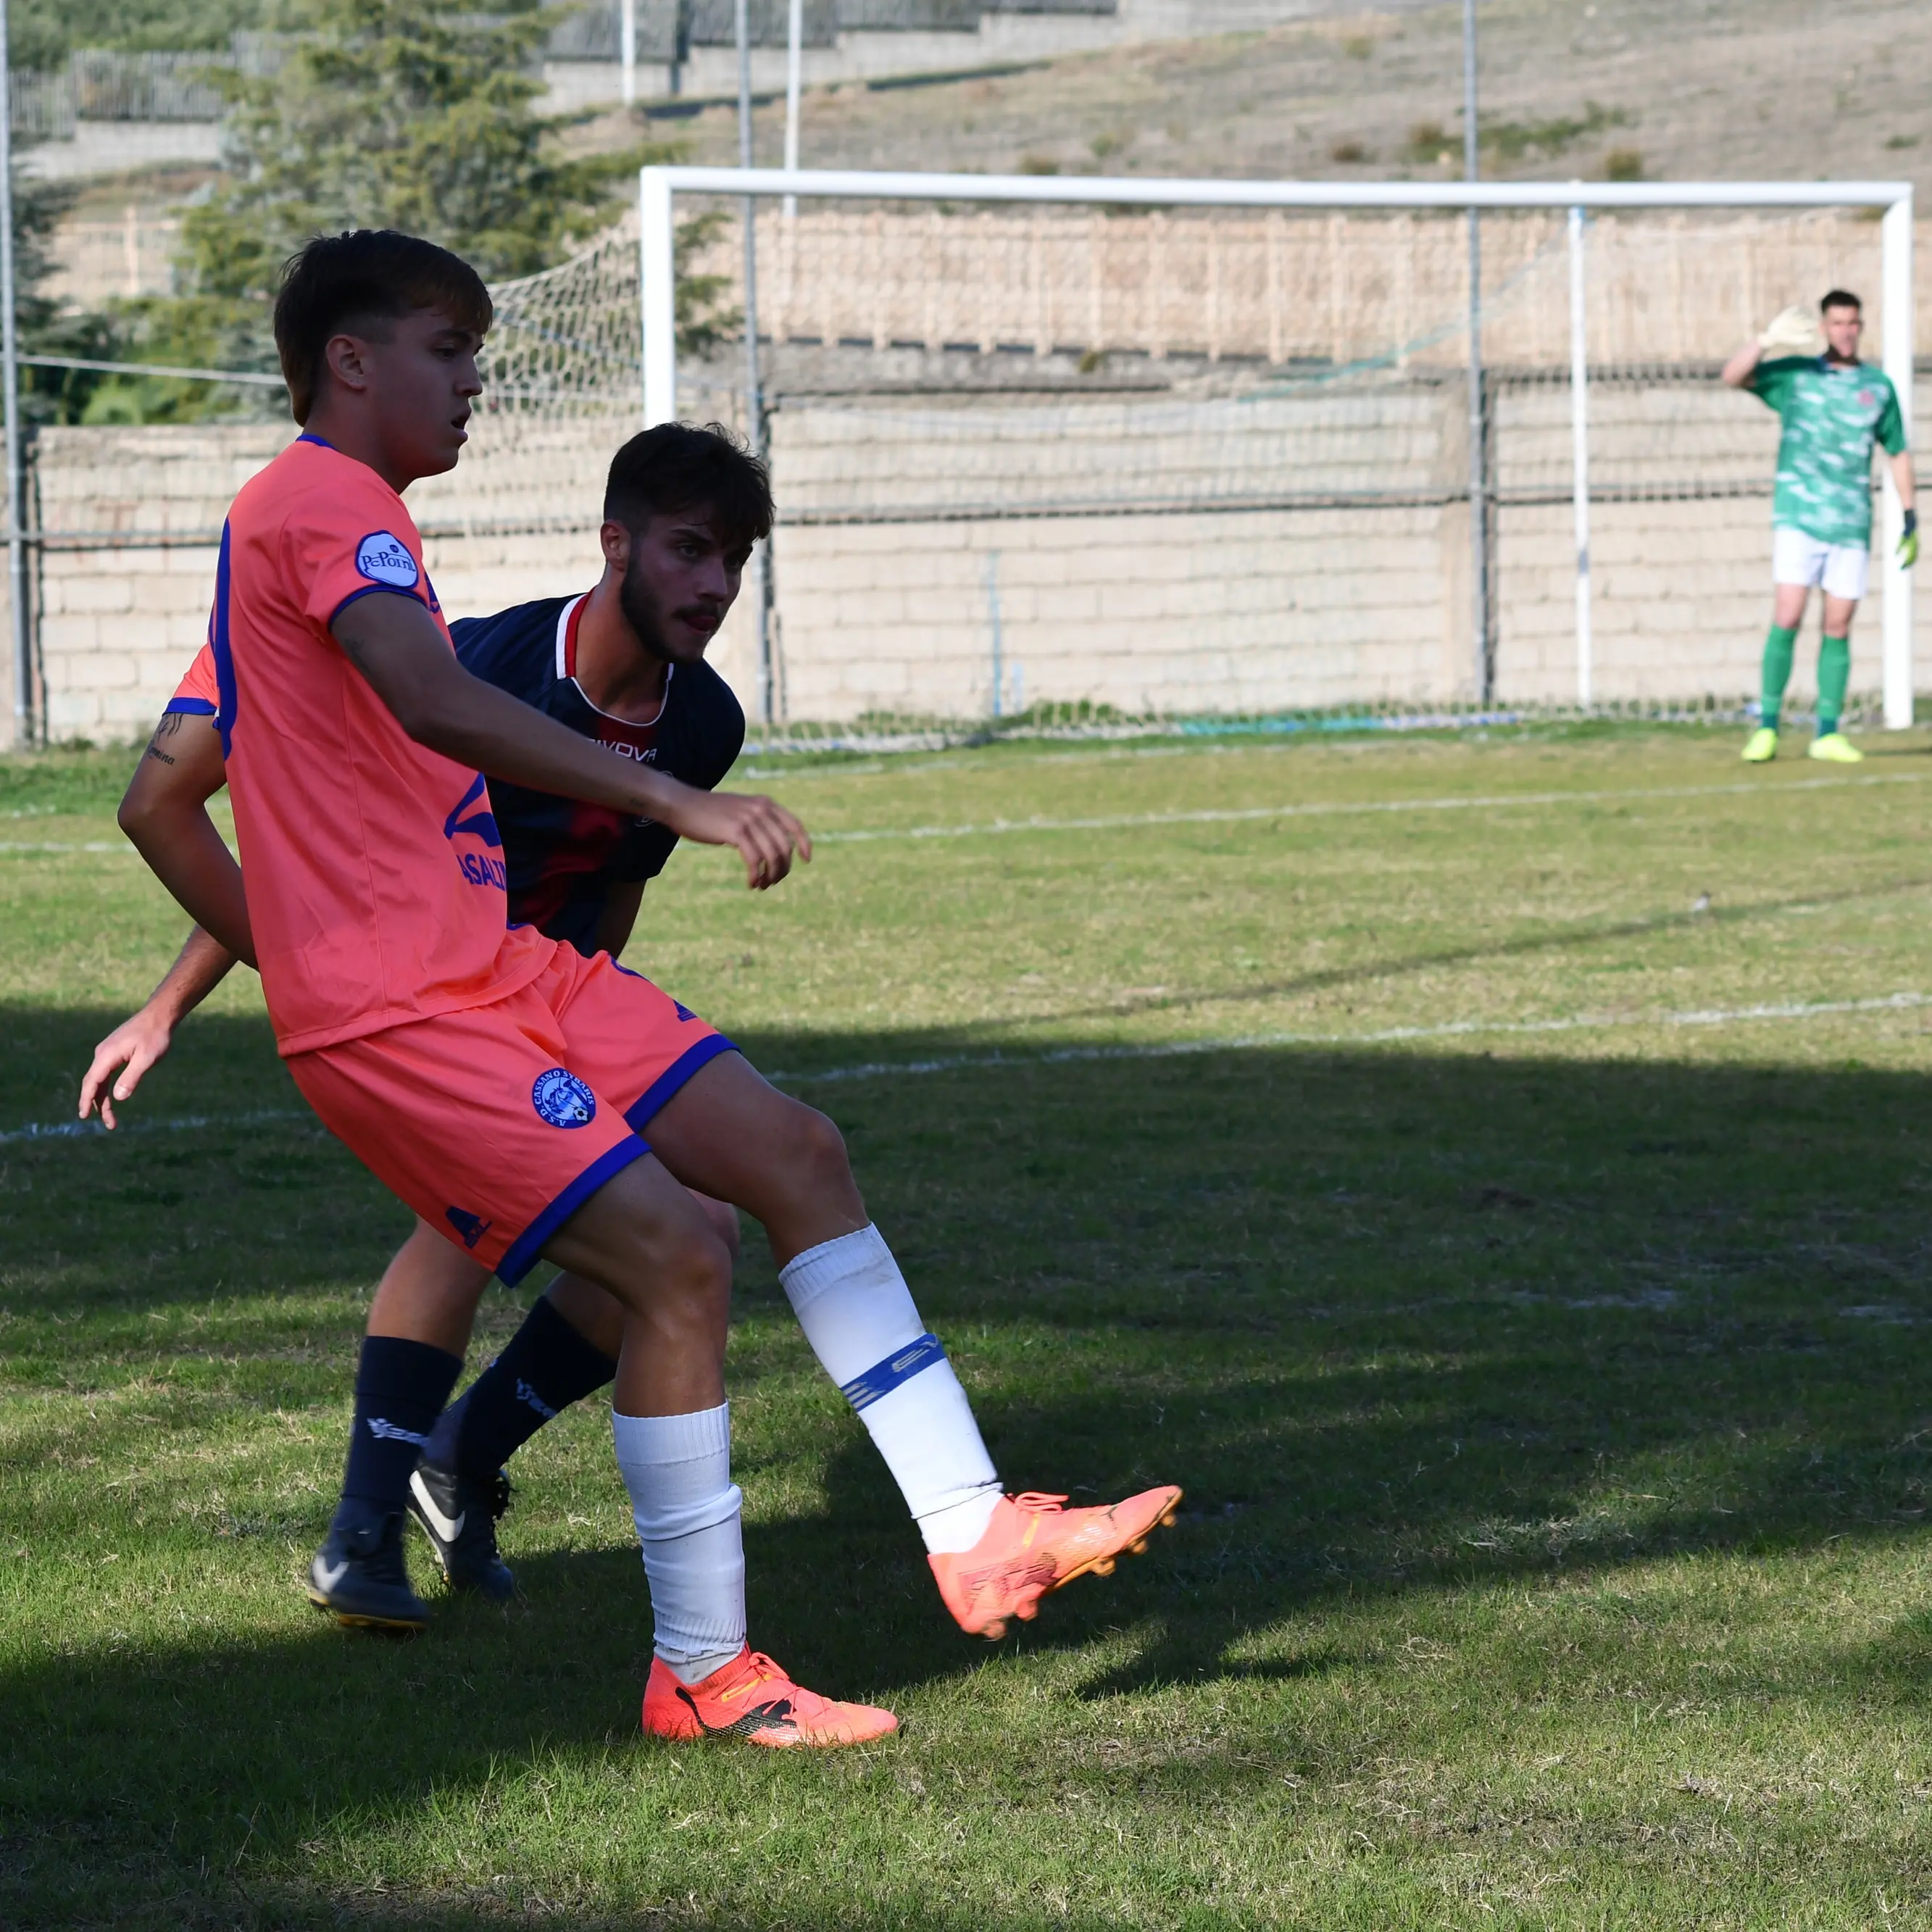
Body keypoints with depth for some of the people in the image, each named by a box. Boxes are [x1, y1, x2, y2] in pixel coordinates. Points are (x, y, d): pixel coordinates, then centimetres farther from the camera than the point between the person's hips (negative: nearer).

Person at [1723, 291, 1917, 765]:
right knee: (1787, 619, -11)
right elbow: (1733, 376, -10)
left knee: (1838, 629, 2)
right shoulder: (1796, 374, 3)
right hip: (1798, 519, -2)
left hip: (1853, 526, 2)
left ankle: (1827, 734, 7)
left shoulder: (1878, 385, 10)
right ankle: (1767, 728, -6)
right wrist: (1768, 341, -27)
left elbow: (1898, 452, 19)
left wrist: (1911, 518, 14)